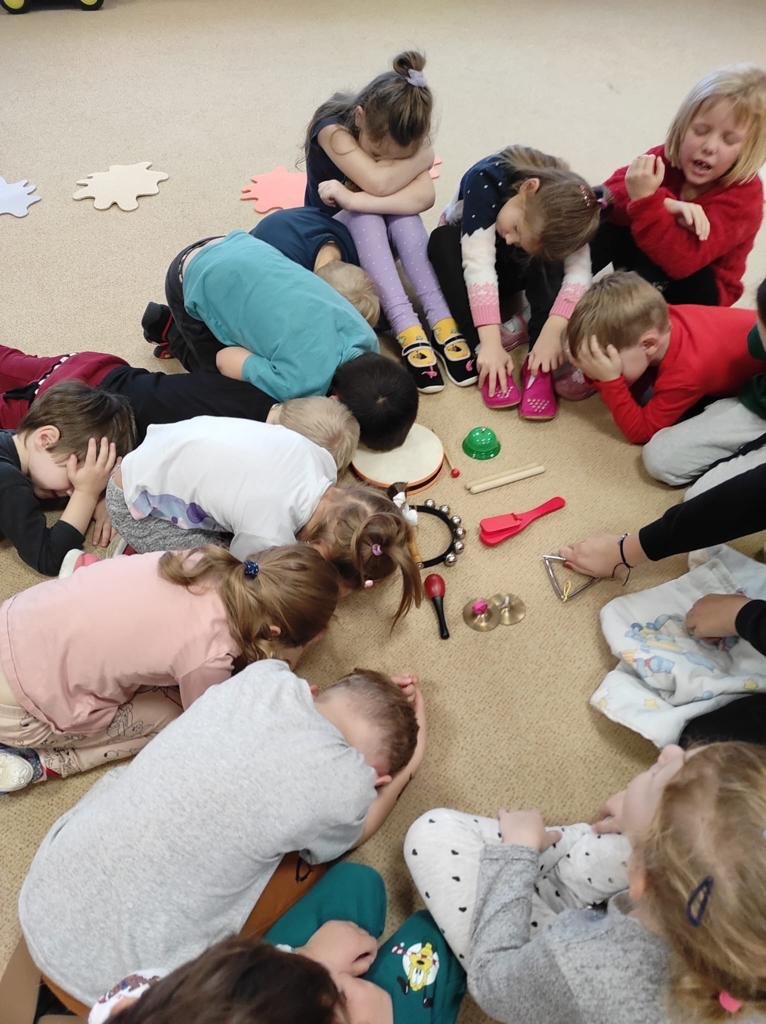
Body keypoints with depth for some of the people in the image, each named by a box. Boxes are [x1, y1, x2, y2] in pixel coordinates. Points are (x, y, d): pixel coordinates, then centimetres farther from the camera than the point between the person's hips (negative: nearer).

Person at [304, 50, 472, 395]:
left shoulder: (402, 136, -14)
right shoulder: (332, 126, -25)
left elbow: (424, 197, -31)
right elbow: (378, 183, -37)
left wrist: (353, 199, -40)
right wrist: (424, 156, -24)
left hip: (382, 237, 3)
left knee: (403, 210, -30)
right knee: (365, 216, -35)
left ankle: (441, 320, -36)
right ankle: (407, 330, -43)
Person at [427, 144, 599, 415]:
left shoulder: (566, 205, -28)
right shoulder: (486, 179, -36)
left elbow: (578, 272, -35)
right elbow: (479, 263, -42)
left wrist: (552, 331, -51)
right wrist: (490, 343, -49)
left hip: (518, 269, 2)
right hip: (466, 248, -1)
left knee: (549, 258, -32)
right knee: (443, 241, -35)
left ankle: (539, 364, -34)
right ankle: (485, 356, -41)